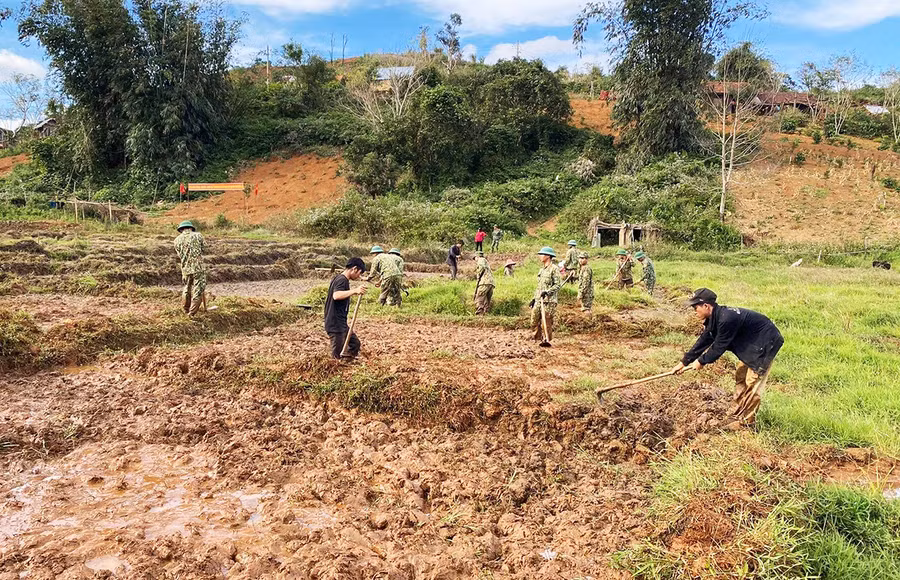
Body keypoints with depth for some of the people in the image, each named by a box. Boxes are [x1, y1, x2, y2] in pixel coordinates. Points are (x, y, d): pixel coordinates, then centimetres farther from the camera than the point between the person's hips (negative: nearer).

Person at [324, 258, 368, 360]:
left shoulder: (342, 279, 14)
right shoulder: (342, 280, -16)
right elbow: (336, 295, -36)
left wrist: (354, 292, 29)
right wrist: (354, 291, -44)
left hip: (341, 323, 10)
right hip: (335, 324, -10)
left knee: (355, 343, 19)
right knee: (337, 355, -5)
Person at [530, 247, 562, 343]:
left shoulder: (554, 269, -8)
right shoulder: (542, 269, 18)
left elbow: (558, 284, -14)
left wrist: (547, 292, -23)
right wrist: (534, 298, 20)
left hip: (549, 300, -8)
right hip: (539, 300, 8)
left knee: (547, 323, -2)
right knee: (534, 321, 8)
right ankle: (538, 339, 20)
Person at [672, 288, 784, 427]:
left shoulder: (726, 319, -32)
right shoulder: (714, 318, -2)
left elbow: (719, 347, -24)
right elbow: (703, 341, 4)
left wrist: (701, 361, -10)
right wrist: (684, 362, 3)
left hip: (765, 344, -10)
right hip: (751, 345, 10)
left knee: (753, 382, -6)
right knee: (740, 377, 17)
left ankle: (746, 421, 3)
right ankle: (737, 412, 30)